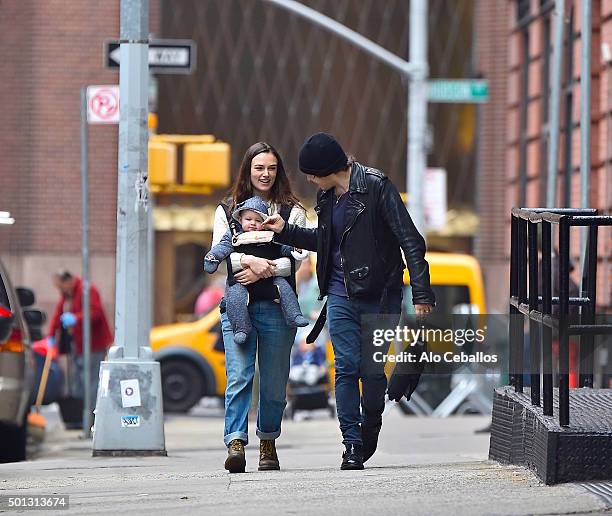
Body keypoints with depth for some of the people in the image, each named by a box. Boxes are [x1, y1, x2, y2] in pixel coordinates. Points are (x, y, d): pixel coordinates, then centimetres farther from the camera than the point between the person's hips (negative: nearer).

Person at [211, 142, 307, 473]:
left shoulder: (292, 211, 11)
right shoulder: (227, 210, 14)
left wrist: (264, 270, -14)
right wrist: (251, 261, -16)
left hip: (277, 305, 1)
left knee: (274, 380, 5)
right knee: (239, 375, -14)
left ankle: (268, 443, 21)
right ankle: (236, 443, -23)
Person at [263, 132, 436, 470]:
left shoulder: (375, 186, -11)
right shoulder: (327, 196, 10)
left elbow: (410, 240, -13)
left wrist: (421, 293, -19)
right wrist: (285, 231, 19)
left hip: (379, 294, -5)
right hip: (341, 295, 5)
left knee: (372, 367, 1)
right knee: (346, 367, -4)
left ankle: (370, 428, 26)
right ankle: (352, 445, -2)